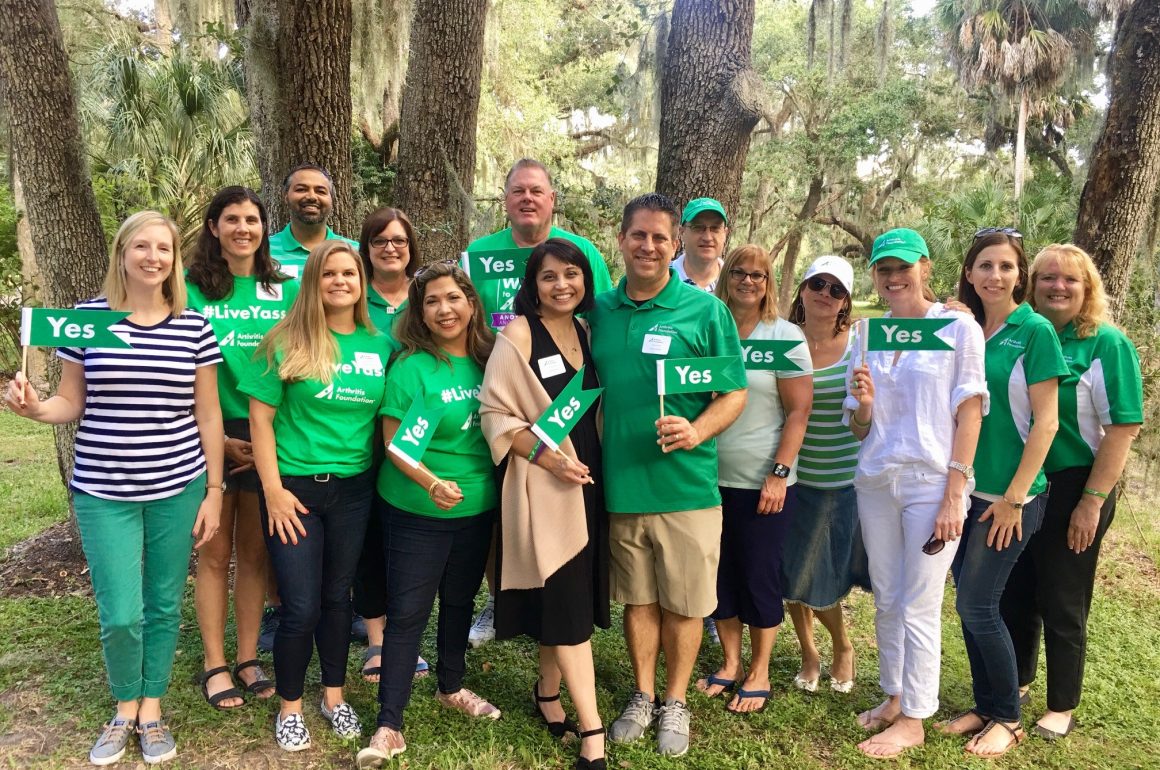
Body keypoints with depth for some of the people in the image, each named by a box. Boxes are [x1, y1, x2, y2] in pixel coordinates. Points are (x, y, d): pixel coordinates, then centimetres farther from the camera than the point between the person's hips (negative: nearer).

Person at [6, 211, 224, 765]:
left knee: (164, 607, 11)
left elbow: (207, 416, 3)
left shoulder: (194, 328, -1)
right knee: (120, 615, 0)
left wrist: (214, 492, 2)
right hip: (104, 492, -1)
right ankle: (124, 708, 29)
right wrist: (34, 408, -19)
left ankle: (152, 711, 32)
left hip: (178, 489, 1)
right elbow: (71, 404, 4)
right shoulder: (87, 318, -3)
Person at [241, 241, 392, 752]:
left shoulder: (380, 346, 3)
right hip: (295, 488, -3)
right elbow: (260, 417, -7)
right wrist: (273, 490, -11)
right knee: (300, 607, 0)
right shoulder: (287, 343, -7)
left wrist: (381, 479, 5)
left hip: (354, 489, 3)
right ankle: (290, 708, 23)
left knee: (338, 597, 15)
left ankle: (334, 696, 33)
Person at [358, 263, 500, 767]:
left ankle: (451, 688, 42)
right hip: (417, 512, -5)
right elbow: (395, 442, -16)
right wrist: (432, 483, -29)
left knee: (459, 602, 20)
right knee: (407, 613, 1)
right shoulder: (411, 367, -14)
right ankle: (389, 726, 13)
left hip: (478, 508, 5)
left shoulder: (488, 360, 0)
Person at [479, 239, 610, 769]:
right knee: (568, 604, -4)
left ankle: (547, 694, 34)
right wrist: (543, 453, -22)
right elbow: (494, 412, -13)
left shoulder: (585, 331, 9)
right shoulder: (518, 334, -10)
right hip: (544, 485, -6)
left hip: (587, 481, 6)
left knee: (574, 597, 14)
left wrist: (594, 459, 4)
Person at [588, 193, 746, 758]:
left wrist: (696, 432, -21)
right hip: (621, 483, 3)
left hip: (685, 484, -3)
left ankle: (675, 703, 29)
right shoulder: (600, 310, 6)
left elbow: (734, 393, -4)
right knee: (637, 598, 15)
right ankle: (643, 696, 34)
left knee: (683, 602, 9)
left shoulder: (706, 310, -5)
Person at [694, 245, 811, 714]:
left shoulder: (785, 336, -5)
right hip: (712, 478, 4)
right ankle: (731, 665, 30)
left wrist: (779, 474, -14)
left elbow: (798, 412, -8)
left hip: (763, 483, -3)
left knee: (759, 577, 7)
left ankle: (759, 675, 24)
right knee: (720, 574, 12)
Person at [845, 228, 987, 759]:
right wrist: (863, 405, -12)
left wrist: (954, 496, -12)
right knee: (886, 601, 13)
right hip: (876, 481, 5)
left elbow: (969, 414, -7)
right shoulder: (868, 336, 8)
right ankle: (893, 697, 28)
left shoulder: (958, 329, -4)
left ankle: (913, 719, 15)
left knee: (918, 607, 1)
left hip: (932, 484, -4)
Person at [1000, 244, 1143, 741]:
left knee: (1062, 603, 9)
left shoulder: (1107, 344, -10)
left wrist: (1092, 501, -16)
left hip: (1073, 489, -4)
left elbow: (1123, 426, -13)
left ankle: (1062, 708, 27)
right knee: (1014, 592, 16)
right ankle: (1015, 680, 38)